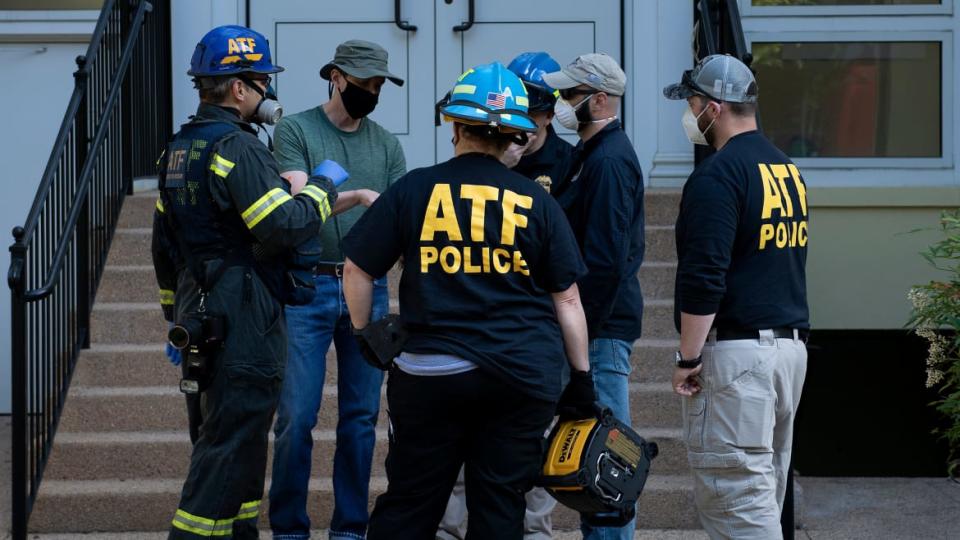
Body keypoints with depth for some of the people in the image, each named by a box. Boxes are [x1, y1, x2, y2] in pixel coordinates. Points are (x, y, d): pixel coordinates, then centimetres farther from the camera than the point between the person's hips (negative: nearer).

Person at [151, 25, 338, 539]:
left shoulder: (178, 149, 15)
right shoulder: (238, 147, -15)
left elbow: (163, 244, 20)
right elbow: (284, 227, -23)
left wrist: (176, 315, 26)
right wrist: (321, 188, -5)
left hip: (199, 318, 10)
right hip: (243, 323, -10)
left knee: (219, 435, 16)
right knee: (234, 442, -7)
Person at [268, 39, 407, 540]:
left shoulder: (386, 144, 12)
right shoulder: (295, 130, 0)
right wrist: (359, 196, -25)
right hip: (308, 287, -4)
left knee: (361, 418, 6)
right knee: (297, 418, -4)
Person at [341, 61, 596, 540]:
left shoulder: (414, 190, -1)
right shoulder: (537, 203, 2)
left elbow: (357, 270, 2)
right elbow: (567, 299, 4)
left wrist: (365, 331, 18)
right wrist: (582, 376, 12)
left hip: (431, 374, -1)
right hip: (527, 375, 1)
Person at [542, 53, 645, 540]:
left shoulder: (608, 161, -15)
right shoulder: (590, 154, 17)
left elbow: (604, 260, -21)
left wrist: (582, 330, -20)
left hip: (602, 327, -10)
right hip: (597, 323, 10)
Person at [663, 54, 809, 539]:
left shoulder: (718, 175, -12)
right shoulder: (788, 170, 16)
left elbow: (703, 280, -18)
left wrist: (687, 359, -12)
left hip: (736, 351, -9)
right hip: (791, 344, 9)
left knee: (734, 494, -9)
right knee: (765, 491, 13)